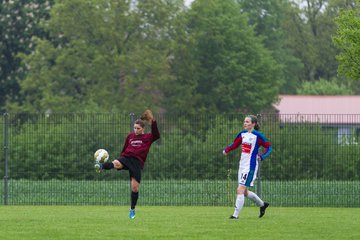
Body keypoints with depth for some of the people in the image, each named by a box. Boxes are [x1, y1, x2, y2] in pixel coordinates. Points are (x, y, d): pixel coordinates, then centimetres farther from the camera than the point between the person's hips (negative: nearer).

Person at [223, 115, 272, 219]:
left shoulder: (257, 135, -11)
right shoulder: (243, 134, 8)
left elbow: (269, 147, -6)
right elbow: (235, 144, 18)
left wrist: (261, 156, -20)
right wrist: (226, 150, 2)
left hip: (250, 166, -8)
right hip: (242, 165, 8)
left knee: (240, 190, -13)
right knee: (244, 192, 15)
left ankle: (236, 214, -11)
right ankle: (262, 204, 36)